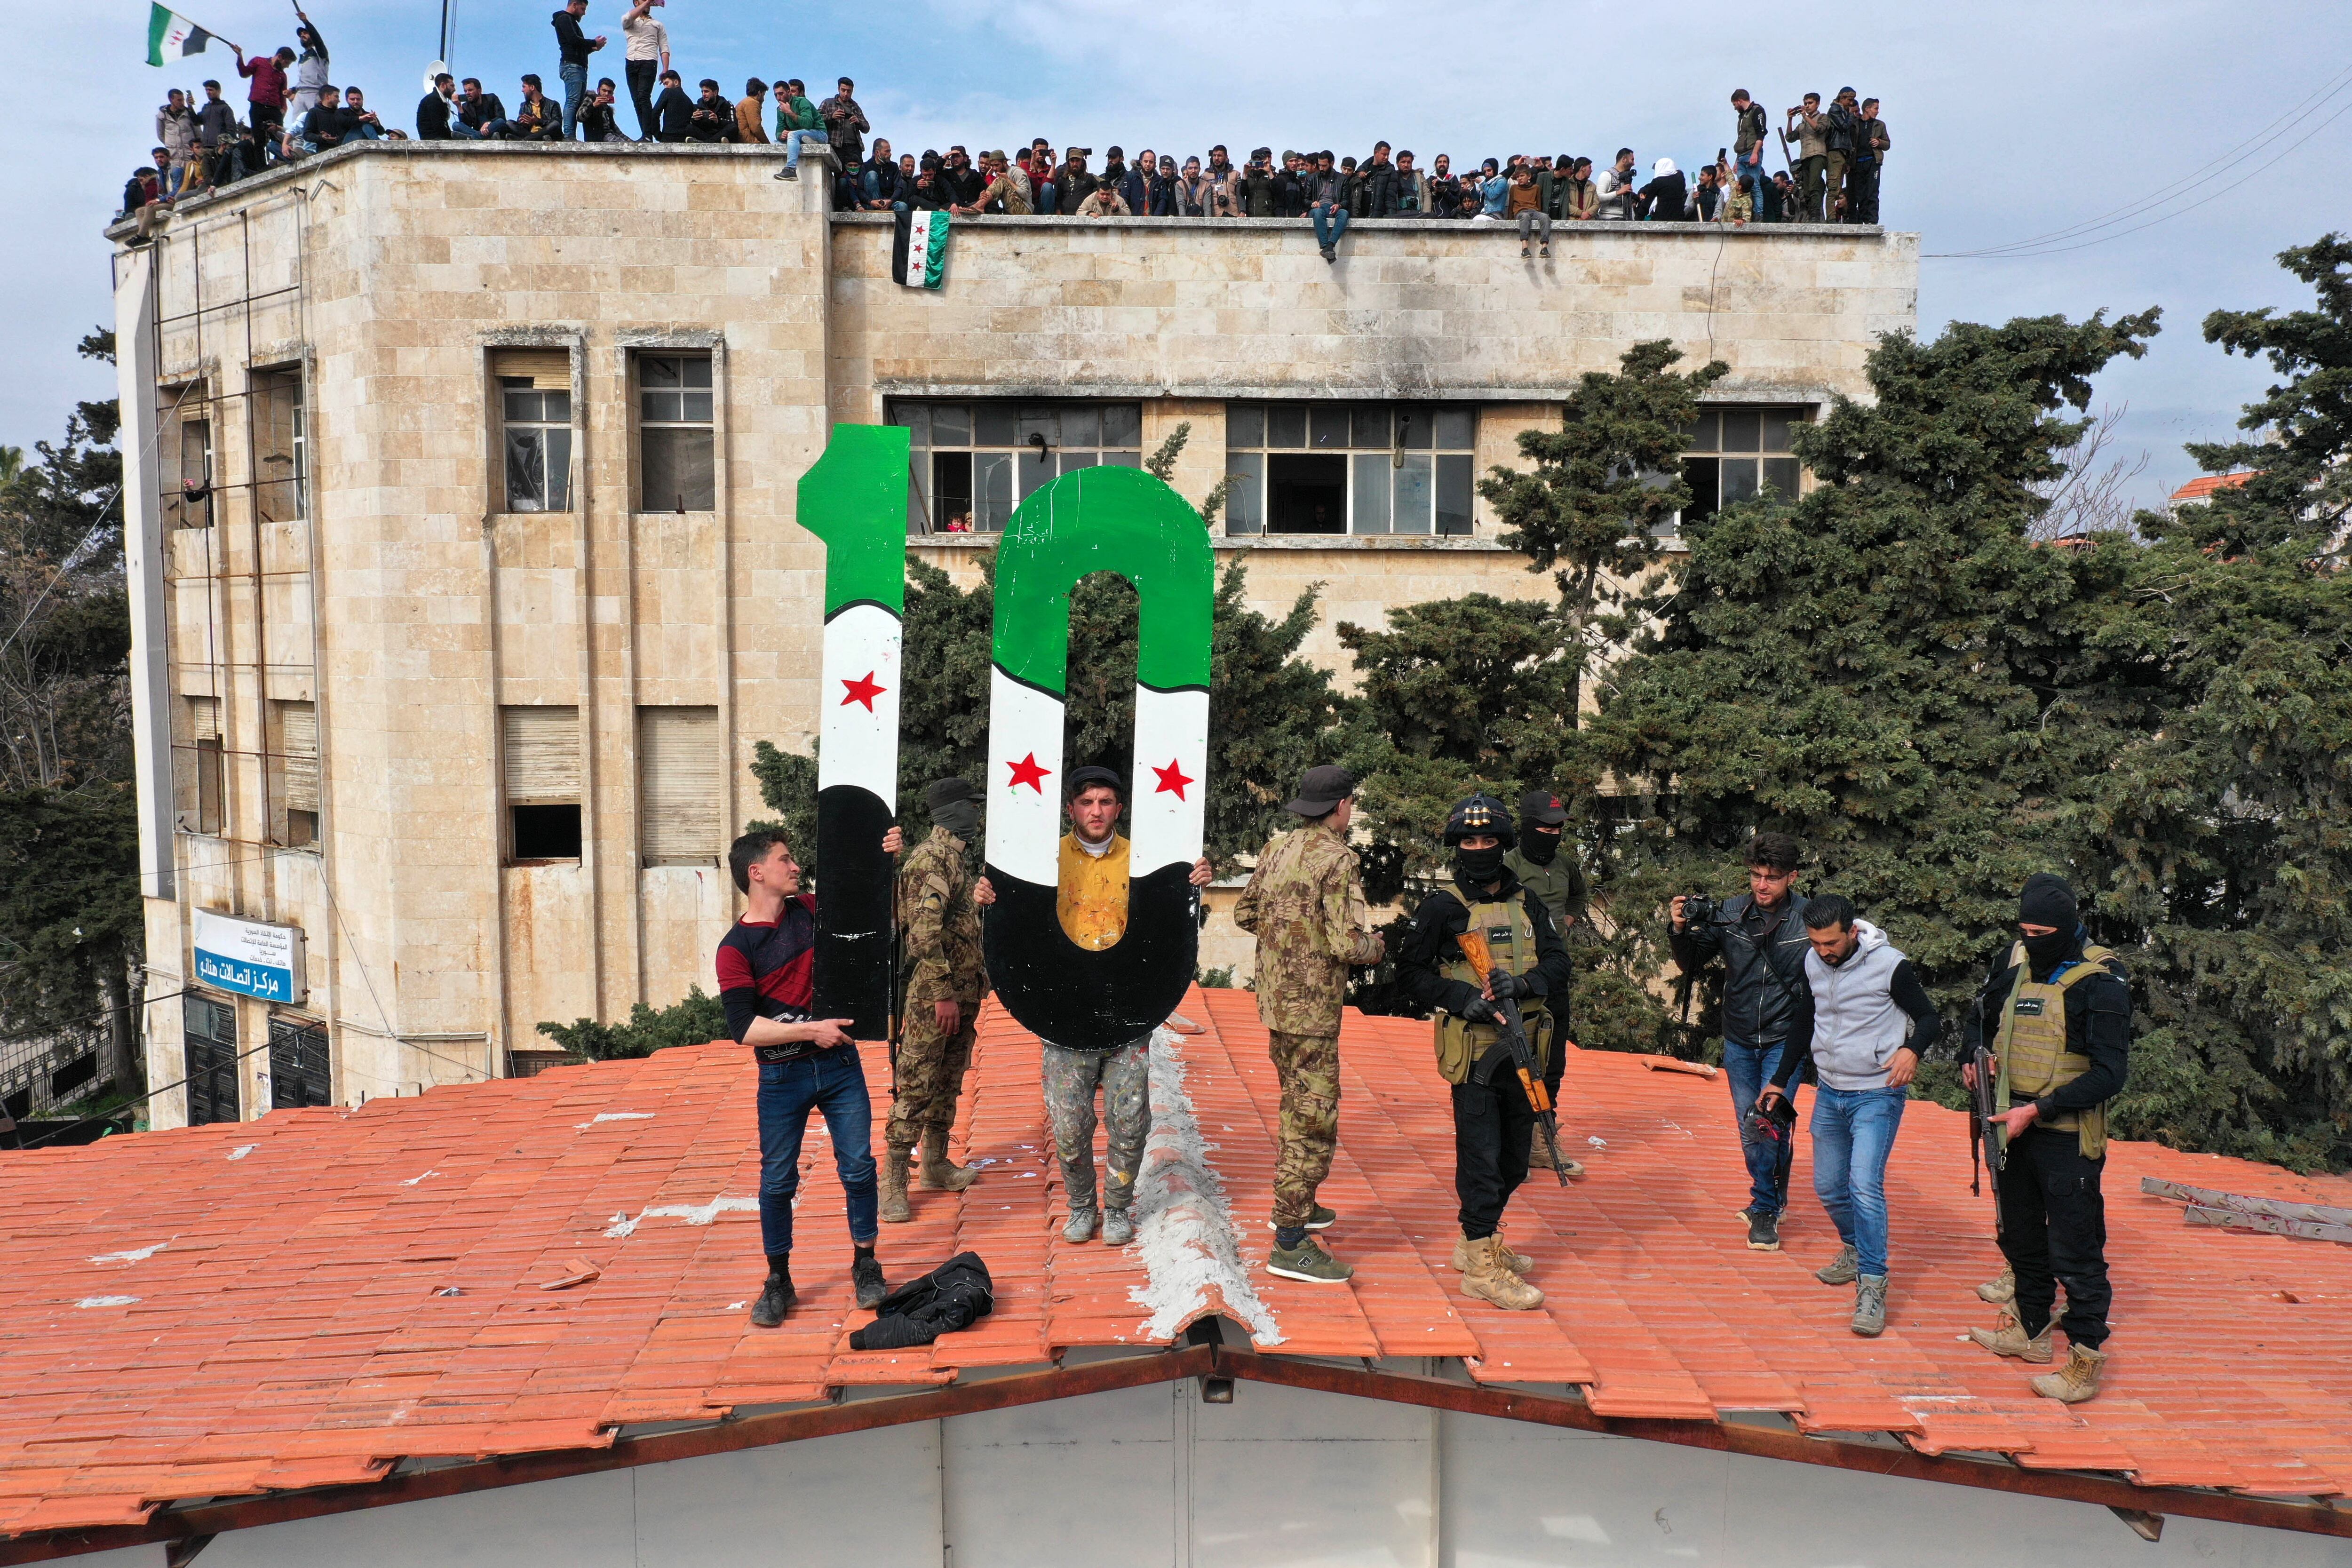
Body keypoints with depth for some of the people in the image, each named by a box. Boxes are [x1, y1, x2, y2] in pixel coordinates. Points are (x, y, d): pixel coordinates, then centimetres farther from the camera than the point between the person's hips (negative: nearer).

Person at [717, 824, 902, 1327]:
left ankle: (865, 1266, 21)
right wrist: (810, 1030, -20)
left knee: (859, 1166, 4)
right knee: (778, 1182, 6)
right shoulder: (736, 948, -9)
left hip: (839, 1064, 3)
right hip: (782, 1077, -3)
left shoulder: (810, 910, 4)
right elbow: (744, 1029, -17)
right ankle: (778, 1282, 22)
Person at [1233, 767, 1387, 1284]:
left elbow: (1245, 915, 16)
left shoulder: (1277, 849, 7)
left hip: (1275, 998, 9)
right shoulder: (1337, 860, -17)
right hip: (1311, 1007, -9)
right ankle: (1290, 1243, 0)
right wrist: (1377, 944, -2)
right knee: (1314, 1120, -3)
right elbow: (1349, 946, -22)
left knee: (1297, 1107, 24)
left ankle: (1294, 1205, 38)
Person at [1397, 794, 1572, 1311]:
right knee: (1481, 1152, -6)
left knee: (1515, 1155, 15)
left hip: (1522, 1050, 6)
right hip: (1473, 1050, -6)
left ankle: (1479, 1241, 32)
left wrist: (1522, 983, -18)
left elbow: (1557, 963, 2)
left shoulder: (1527, 904, 11)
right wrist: (1461, 998, -16)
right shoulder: (1443, 908, -3)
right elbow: (1410, 970, -3)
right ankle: (1481, 1268, 1)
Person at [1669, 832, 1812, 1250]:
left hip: (1785, 1040, -3)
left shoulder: (1809, 919, -11)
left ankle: (1764, 1208, 6)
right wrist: (1680, 930, -15)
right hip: (1738, 1041, 3)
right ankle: (1771, 1200, 34)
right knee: (1750, 1127, 13)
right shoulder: (1729, 914, -5)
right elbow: (1692, 964, 1)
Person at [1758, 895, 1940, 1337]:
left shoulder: (1890, 965, -17)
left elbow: (1929, 1019, -5)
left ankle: (1872, 1288, -9)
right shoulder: (1813, 963, 0)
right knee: (1828, 1186, 13)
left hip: (1877, 1095, -6)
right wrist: (1780, 1080, 16)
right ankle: (1855, 1250, 38)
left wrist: (1912, 1050, -27)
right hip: (1829, 1092, 6)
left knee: (1865, 1185, -17)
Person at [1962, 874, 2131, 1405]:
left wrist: (2038, 1110, -21)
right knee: (2020, 1235, 19)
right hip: (2012, 1127, 7)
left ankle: (2087, 1358, 6)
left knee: (2075, 1250, -3)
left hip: (2068, 1138, -7)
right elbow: (1980, 1017, 25)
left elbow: (2110, 1074, -18)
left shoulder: (2101, 982, -14)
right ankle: (2030, 1328, 35)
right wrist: (1971, 1059, 8)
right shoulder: (2015, 962, 5)